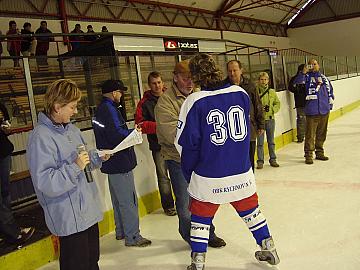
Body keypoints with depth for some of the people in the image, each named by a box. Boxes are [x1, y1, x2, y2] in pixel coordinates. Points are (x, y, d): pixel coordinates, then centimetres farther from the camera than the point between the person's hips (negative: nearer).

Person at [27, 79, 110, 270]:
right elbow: (44, 182, -25)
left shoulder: (71, 129, 7)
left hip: (89, 210, 8)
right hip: (70, 218, -8)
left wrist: (97, 157, 2)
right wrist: (75, 167, -28)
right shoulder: (41, 138, -20)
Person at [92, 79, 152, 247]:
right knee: (129, 201, -2)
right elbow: (117, 135, -25)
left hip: (112, 163, 11)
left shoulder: (100, 109, 14)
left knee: (118, 199, 20)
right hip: (120, 163, -11)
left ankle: (121, 231, 32)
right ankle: (132, 237, 6)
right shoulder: (109, 109, -18)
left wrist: (131, 131, 7)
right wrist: (134, 132, -10)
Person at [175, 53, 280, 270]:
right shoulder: (241, 93, -2)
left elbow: (186, 142, -10)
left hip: (208, 177, -3)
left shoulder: (194, 101, -14)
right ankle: (269, 248, 38)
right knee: (250, 208, 24)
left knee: (201, 216, 15)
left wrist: (189, 171, 4)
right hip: (242, 172, 4)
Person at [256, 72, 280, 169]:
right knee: (260, 142, 1)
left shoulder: (272, 92, 6)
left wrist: (271, 109, -7)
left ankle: (272, 159, 24)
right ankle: (260, 161, 10)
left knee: (271, 141, 13)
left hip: (270, 118, 3)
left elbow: (277, 104, 10)